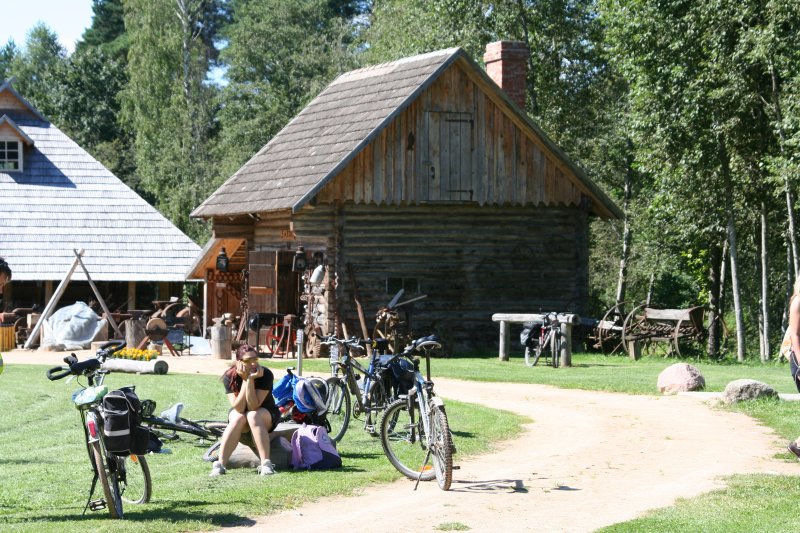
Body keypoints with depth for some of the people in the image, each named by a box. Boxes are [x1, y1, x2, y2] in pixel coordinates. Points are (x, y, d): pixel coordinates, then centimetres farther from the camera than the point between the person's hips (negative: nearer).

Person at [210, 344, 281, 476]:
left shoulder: (265, 374, -24)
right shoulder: (229, 377, -19)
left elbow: (253, 407, -30)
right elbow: (239, 408, -28)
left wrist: (250, 380, -37)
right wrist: (245, 380, -33)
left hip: (266, 415, -1)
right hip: (239, 412, 1)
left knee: (253, 416, -35)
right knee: (238, 418, -33)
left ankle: (266, 464, -39)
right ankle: (220, 464, -37)